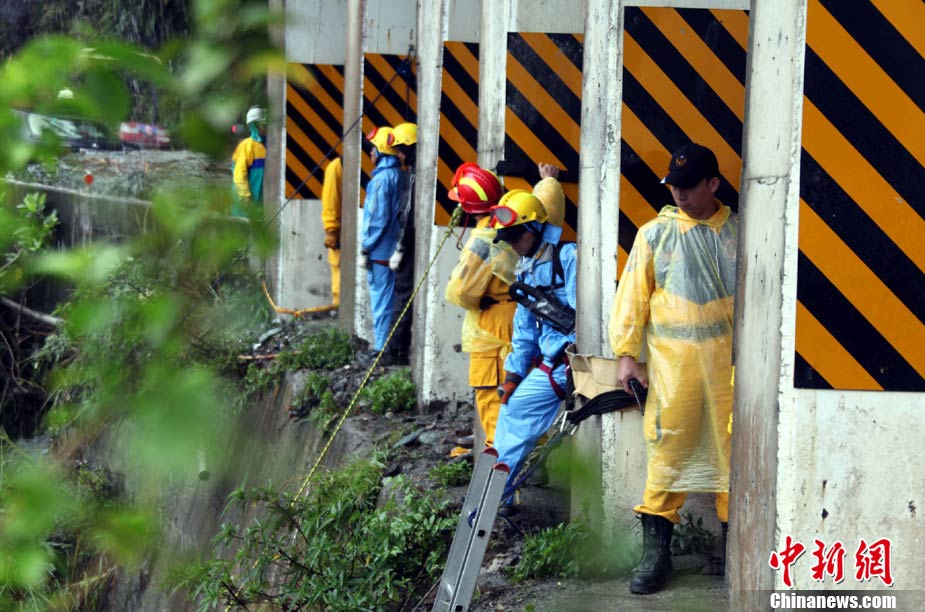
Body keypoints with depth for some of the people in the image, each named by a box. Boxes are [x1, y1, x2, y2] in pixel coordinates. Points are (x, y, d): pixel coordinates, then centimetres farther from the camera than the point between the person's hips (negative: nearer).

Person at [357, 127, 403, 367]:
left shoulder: (382, 178, -17)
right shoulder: (397, 175, 11)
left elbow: (379, 218, -19)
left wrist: (366, 248, -13)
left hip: (380, 250, -9)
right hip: (391, 249, 9)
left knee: (381, 299, -4)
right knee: (386, 299, 14)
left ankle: (381, 350, -1)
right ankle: (382, 346, 21)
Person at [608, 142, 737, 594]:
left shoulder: (738, 233, 6)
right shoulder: (655, 234, 5)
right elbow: (632, 296, 3)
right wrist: (627, 353, -3)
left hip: (730, 358, 1)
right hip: (672, 358, -1)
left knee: (734, 449, 3)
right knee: (668, 449, -2)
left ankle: (734, 545, 14)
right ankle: (656, 551, 3)